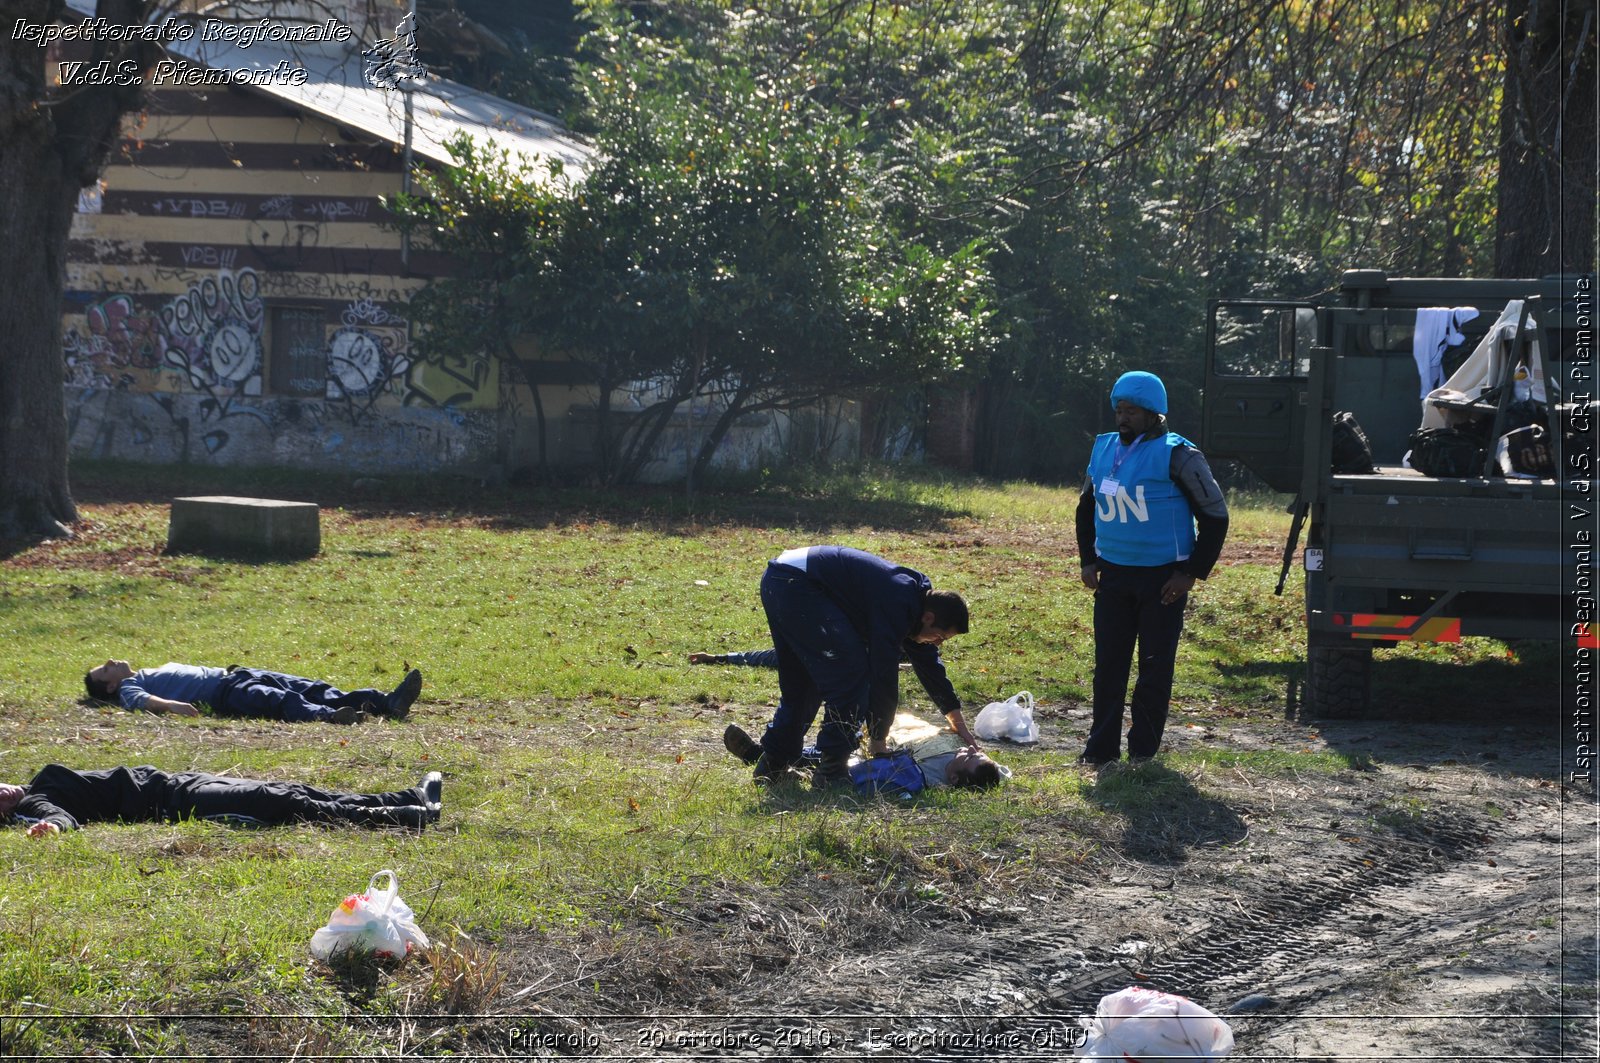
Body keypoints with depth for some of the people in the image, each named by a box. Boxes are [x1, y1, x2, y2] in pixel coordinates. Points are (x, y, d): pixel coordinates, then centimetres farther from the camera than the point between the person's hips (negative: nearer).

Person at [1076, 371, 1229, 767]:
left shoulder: (1177, 456, -11)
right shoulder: (1103, 450, 6)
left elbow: (1215, 516, -7)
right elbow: (1087, 507, 22)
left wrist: (1192, 573, -11)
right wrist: (1088, 560, 12)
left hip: (1162, 578, -5)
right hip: (1113, 575, 5)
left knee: (1155, 667, 1)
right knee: (1108, 664, 5)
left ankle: (1143, 751, 9)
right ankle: (1101, 747, 10)